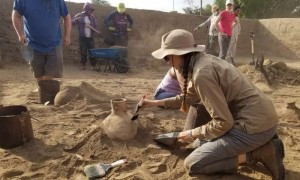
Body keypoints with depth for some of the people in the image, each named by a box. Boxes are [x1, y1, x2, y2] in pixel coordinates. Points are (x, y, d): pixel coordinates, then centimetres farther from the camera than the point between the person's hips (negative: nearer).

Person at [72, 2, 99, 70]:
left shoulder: (92, 17, 10)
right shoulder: (79, 16, 2)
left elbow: (95, 26, 14)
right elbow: (73, 23, -3)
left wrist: (96, 31, -7)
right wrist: (76, 20, -24)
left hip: (90, 37, 2)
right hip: (82, 37, -2)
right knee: (83, 51, 0)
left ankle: (94, 65, 5)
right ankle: (83, 65, 10)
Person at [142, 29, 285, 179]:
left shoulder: (202, 73, -23)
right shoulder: (202, 60, 6)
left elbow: (223, 123, -21)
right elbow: (189, 98, 22)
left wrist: (192, 133, -4)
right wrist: (155, 103, 25)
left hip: (254, 126, -9)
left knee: (192, 164, -5)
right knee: (200, 143, 22)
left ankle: (260, 152, -4)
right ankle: (261, 144, 14)